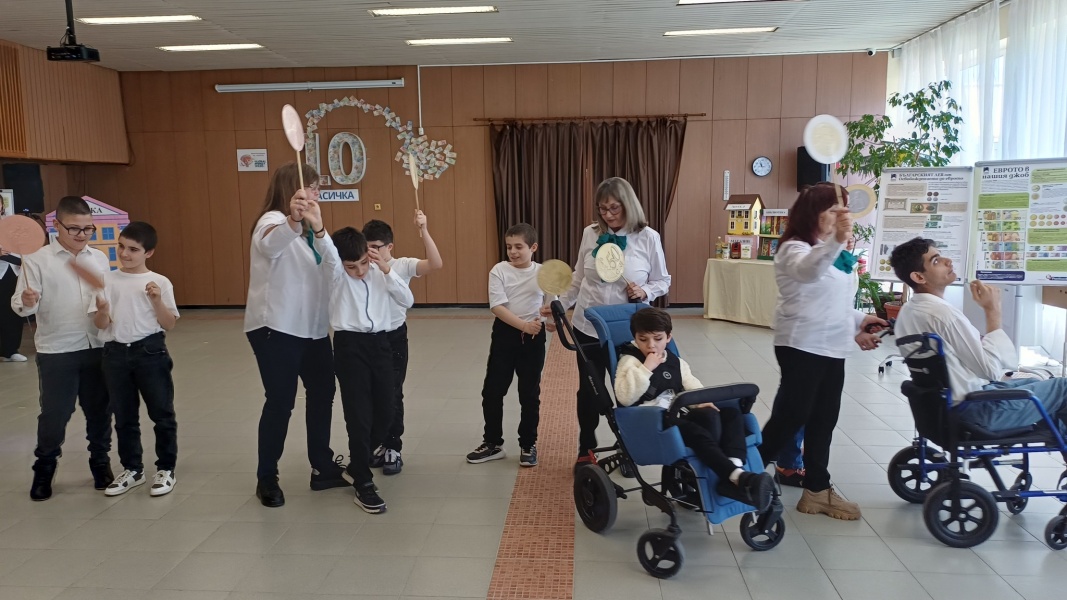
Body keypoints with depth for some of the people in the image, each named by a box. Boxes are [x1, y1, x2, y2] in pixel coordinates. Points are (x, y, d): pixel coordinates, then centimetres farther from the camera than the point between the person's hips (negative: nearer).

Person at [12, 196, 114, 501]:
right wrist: (26, 302, -31)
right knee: (54, 414, 4)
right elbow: (20, 305, -10)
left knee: (99, 411, 11)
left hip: (97, 348, 3)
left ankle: (101, 464, 28)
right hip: (56, 352, -3)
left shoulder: (100, 258, 7)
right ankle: (44, 468, 25)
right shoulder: (37, 260, -5)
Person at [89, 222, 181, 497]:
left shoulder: (159, 282, -3)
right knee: (124, 417, 13)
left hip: (150, 351, -3)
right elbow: (100, 325, 0)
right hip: (116, 353, 3)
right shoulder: (107, 280, 3)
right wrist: (102, 312, -22)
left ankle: (165, 469, 18)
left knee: (162, 413, 4)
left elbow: (169, 325, -4)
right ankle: (132, 470, 27)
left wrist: (157, 301, -18)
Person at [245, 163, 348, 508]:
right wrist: (292, 219, -60)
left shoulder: (304, 229, 18)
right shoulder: (272, 221, -13)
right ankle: (267, 479, 13)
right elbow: (271, 243, -39)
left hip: (312, 329, 9)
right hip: (276, 329, -9)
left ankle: (323, 468, 24)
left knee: (322, 393, 12)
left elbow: (319, 270, 23)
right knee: (280, 402, -3)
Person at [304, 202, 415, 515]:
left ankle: (357, 463, 36)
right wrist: (317, 227, -50)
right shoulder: (336, 272, -5)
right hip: (350, 345, -4)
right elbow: (327, 251, -28)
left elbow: (408, 301, -3)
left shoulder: (380, 272, 6)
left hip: (380, 343, 4)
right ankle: (363, 485, 10)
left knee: (385, 414, 10)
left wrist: (387, 269, -14)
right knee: (359, 415, -3)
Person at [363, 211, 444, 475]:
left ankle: (393, 449, 17)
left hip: (394, 338, -3)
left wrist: (423, 230, -28)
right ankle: (378, 444, 30)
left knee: (392, 394, 4)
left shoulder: (403, 266, -8)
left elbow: (436, 264, -22)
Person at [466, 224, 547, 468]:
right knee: (492, 390, 6)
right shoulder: (499, 270, -6)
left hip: (533, 337, 0)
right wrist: (523, 325, -23)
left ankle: (528, 445, 23)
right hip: (505, 334, 0)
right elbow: (498, 307, -14)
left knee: (530, 394, 9)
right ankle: (492, 443, 22)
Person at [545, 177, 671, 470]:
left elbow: (663, 281, 2)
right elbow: (578, 280, 9)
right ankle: (586, 450, 32)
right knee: (588, 390, 12)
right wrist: (559, 305, -1)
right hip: (588, 328, 2)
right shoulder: (590, 234, 0)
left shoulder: (648, 237, -6)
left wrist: (644, 292, -17)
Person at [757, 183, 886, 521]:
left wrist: (857, 323, 20)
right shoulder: (795, 248, -12)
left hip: (831, 348, 9)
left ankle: (817, 489, 19)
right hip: (801, 347, -9)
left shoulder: (831, 252, 18)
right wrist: (836, 240, -52)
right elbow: (808, 271, -37)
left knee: (823, 420, 10)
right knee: (791, 416, -7)